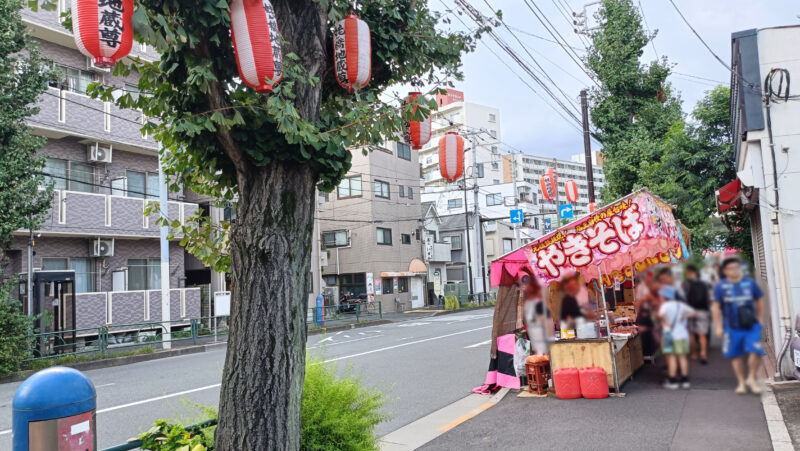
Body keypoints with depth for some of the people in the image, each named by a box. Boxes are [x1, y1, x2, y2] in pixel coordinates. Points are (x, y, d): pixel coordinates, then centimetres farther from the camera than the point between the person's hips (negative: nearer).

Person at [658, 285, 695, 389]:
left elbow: (660, 314, -31)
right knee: (682, 356, 12)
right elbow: (692, 312, 16)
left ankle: (672, 381, 1)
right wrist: (684, 316, 9)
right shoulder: (681, 305, 7)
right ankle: (685, 380, 17)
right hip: (682, 334, 6)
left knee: (671, 357, -1)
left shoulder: (666, 305, -12)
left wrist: (665, 322, -17)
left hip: (670, 334, -6)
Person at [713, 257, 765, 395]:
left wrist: (760, 320, 13)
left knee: (756, 352, -11)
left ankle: (752, 379, 11)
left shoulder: (750, 283, 1)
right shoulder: (721, 286, -1)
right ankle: (741, 382, 21)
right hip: (732, 328, 0)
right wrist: (718, 326, 1)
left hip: (752, 326, 0)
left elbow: (759, 301, 13)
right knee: (736, 356, 6)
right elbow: (716, 307, 3)